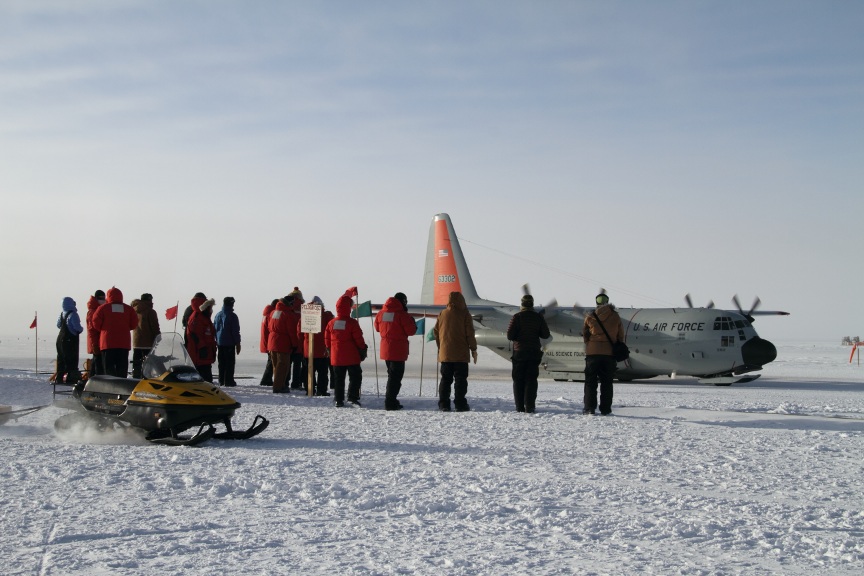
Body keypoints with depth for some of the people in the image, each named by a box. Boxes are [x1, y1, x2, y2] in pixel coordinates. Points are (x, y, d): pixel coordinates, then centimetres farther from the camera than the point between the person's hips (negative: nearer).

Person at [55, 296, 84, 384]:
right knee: (72, 360, -5)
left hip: (60, 338, 8)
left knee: (61, 359, 15)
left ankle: (59, 378, 18)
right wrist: (81, 329, -3)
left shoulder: (61, 314, 9)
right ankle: (70, 379, -10)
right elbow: (77, 327, -23)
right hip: (71, 339, -8)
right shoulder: (73, 314, -17)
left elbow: (58, 325, 21)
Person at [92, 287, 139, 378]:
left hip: (108, 342, -2)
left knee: (109, 367, 0)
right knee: (122, 367, 5)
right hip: (124, 342, 2)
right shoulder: (129, 309, 5)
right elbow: (134, 324, 3)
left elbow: (96, 323, -3)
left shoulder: (103, 308, 0)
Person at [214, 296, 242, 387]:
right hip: (230, 343, -6)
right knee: (230, 362, -2)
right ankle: (228, 380, -6)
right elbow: (235, 331, -11)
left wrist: (216, 341, 18)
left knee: (221, 363, 12)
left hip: (220, 343, 6)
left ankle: (221, 381, 13)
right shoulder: (232, 316, -10)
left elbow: (214, 329, 13)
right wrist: (238, 343, -5)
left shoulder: (218, 315, 8)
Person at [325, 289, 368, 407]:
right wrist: (363, 350, 3)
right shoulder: (352, 323, -12)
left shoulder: (331, 323, 2)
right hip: (352, 357, -4)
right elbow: (358, 339, -10)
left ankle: (338, 400, 9)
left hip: (336, 357, 4)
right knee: (355, 377, 4)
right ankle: (353, 397, -6)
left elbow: (327, 340, 8)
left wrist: (330, 352, 21)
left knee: (338, 379, 10)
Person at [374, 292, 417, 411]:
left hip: (385, 349, 7)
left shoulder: (381, 313, 6)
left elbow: (377, 327, 19)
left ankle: (391, 401, 22)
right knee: (395, 376, -3)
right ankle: (390, 403, -7)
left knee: (391, 375, 19)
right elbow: (411, 331, -13)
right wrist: (413, 324, 7)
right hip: (398, 350, -7)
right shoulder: (402, 314, -15)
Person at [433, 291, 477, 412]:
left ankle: (443, 404, 6)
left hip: (445, 353, 4)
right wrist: (473, 349, 1)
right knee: (460, 379, -1)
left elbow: (436, 331, 10)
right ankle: (460, 404, -5)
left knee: (445, 379, 9)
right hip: (461, 354, -4)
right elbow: (470, 333, -7)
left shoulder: (442, 314, 6)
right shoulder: (464, 314, -6)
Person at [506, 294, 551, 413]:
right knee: (531, 379, 4)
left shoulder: (517, 317, -8)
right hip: (534, 352, 2)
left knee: (518, 380, 5)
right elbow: (545, 335, 3)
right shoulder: (539, 317, 0)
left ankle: (520, 407, 2)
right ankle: (529, 406, -4)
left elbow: (510, 336, -11)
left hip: (519, 352, -2)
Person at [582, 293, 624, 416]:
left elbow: (585, 335, 6)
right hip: (609, 353, 1)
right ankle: (605, 409, 4)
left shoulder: (590, 317, -1)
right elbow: (620, 336, 7)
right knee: (606, 382, 7)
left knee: (590, 382, 7)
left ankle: (589, 408, 1)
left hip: (592, 353, -1)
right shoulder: (615, 317, 1)